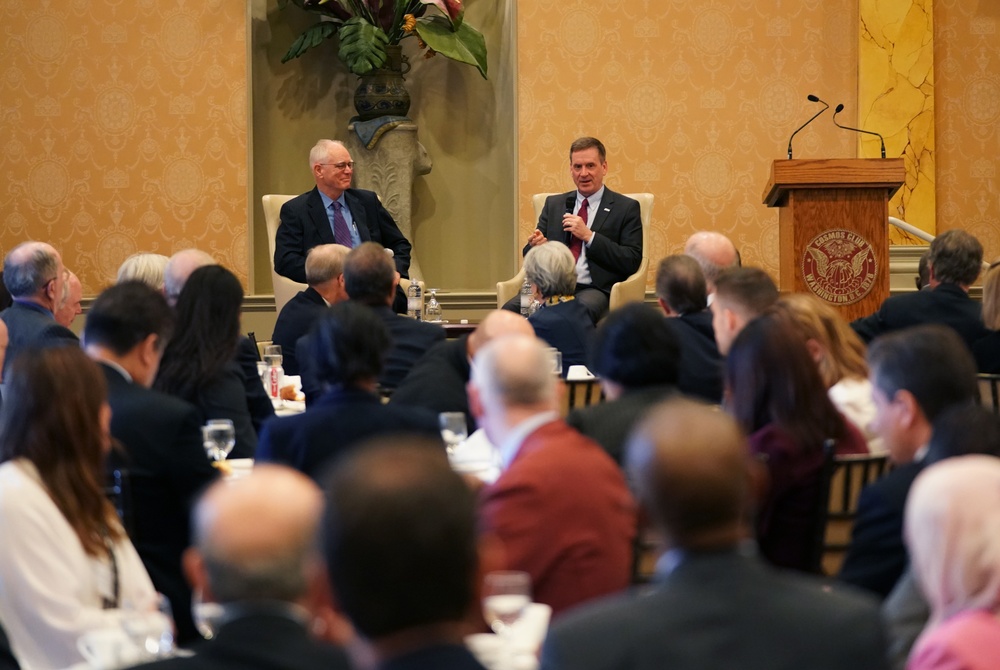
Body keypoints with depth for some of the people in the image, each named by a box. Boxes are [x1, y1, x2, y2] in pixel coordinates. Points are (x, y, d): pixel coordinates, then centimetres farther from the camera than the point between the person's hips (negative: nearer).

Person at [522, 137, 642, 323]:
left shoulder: (626, 208, 9)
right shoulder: (553, 204, 21)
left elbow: (632, 262, -1)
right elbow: (528, 254, 20)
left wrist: (589, 236, -9)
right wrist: (536, 245, -6)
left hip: (595, 289, -3)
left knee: (584, 308, -40)